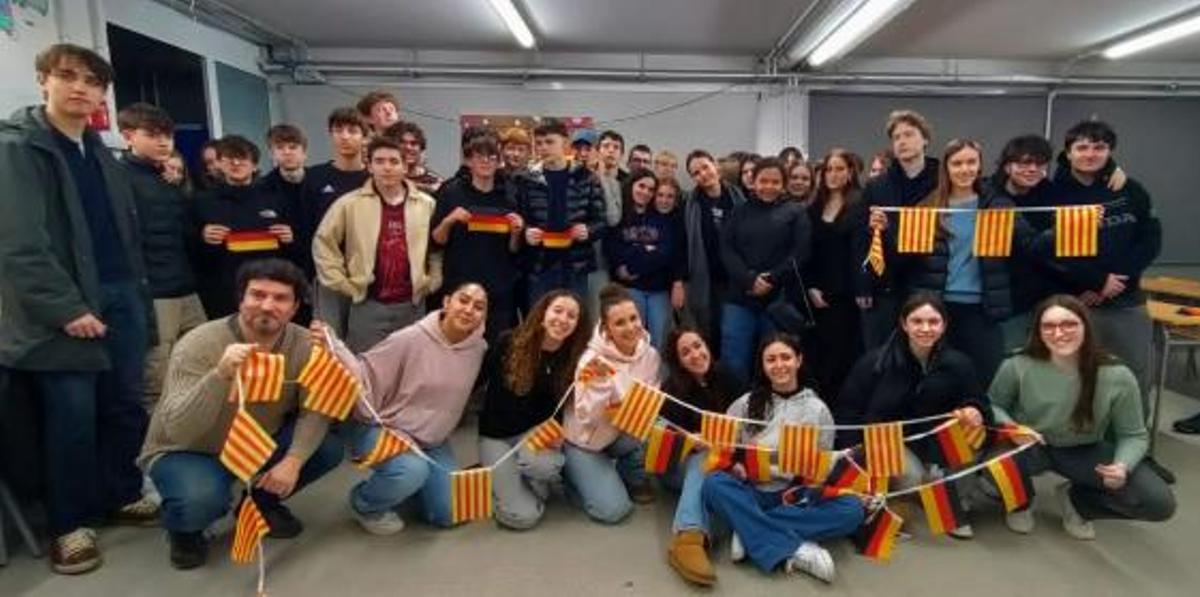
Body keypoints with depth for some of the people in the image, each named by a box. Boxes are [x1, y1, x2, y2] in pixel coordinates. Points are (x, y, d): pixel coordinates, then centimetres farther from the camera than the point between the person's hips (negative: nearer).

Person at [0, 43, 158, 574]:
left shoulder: (101, 153, 15)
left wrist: (136, 291, 8)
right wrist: (65, 308, -19)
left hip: (122, 298, 6)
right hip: (64, 308, -6)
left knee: (125, 408, 13)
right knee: (72, 419, 2)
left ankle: (123, 496, 30)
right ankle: (68, 525, 19)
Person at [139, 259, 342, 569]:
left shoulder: (303, 345, -15)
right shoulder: (199, 345, -26)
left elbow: (314, 409, -12)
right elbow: (176, 430, -35)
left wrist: (294, 459, -28)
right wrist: (221, 374, -50)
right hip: (189, 452, -4)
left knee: (328, 448, -16)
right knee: (201, 499, -35)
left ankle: (262, 502, 12)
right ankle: (183, 529, 5)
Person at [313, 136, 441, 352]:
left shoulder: (427, 205, 3)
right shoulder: (349, 204, -2)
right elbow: (323, 244, 2)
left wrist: (431, 282, 4)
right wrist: (343, 285, -2)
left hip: (412, 306, 2)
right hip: (368, 306, -2)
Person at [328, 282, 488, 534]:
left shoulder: (478, 348, -6)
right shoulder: (410, 339, -23)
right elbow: (366, 376, -20)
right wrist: (334, 348, -33)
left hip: (432, 440, 6)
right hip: (382, 430, -5)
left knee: (451, 514, -1)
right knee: (413, 471, -36)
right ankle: (364, 503, -1)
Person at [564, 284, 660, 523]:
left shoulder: (650, 354, -10)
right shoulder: (592, 359, -24)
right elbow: (587, 417, -27)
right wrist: (599, 382, -41)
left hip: (623, 435, 5)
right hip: (585, 441, -4)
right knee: (613, 510, -16)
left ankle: (633, 477, 4)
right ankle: (574, 473, 13)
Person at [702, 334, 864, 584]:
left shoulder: (817, 409, 8)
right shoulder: (746, 403, 7)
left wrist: (806, 492, -13)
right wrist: (735, 466, -18)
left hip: (798, 497, 1)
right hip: (753, 493, 0)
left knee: (851, 509, -25)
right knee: (715, 484, -30)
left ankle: (751, 532, -26)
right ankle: (794, 551, -32)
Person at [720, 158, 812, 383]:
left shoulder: (795, 212, 9)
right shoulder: (740, 211, 13)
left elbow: (800, 253, -2)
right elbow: (726, 249, 2)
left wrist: (772, 280, -13)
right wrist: (749, 280, -13)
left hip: (780, 300, -1)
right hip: (740, 298, 1)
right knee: (733, 363, 0)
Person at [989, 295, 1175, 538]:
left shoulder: (1118, 377, -19)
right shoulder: (1017, 367, -22)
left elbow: (1133, 435, -6)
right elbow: (993, 404, -3)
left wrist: (1123, 465, -27)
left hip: (1086, 451, 2)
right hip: (1030, 447, -1)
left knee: (1160, 504, -17)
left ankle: (1075, 498, 14)